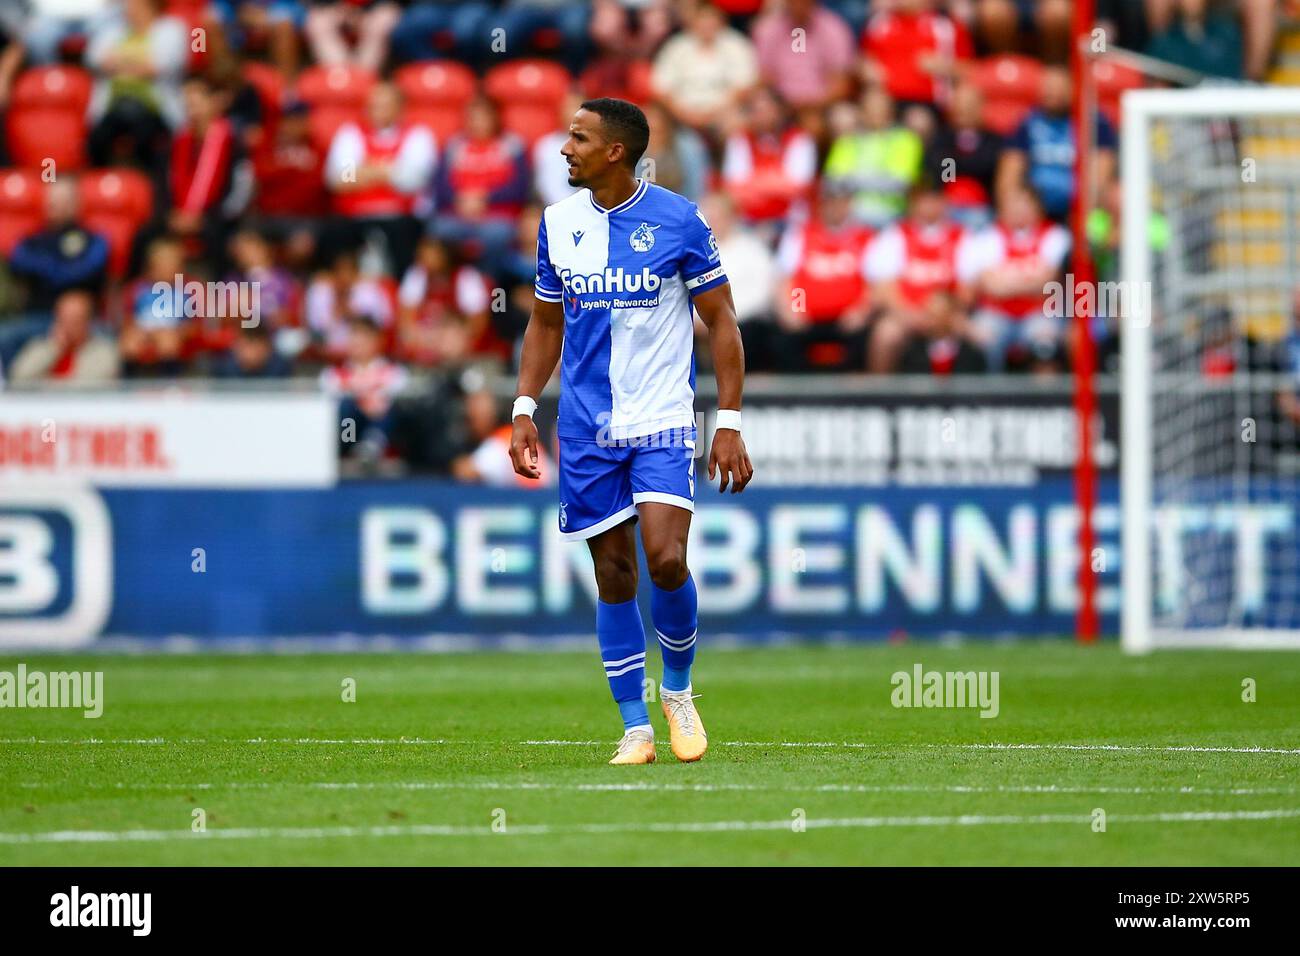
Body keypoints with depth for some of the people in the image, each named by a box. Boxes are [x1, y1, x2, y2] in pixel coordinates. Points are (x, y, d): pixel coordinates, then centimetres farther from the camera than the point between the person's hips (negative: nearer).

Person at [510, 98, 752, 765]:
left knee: (665, 559, -17)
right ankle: (635, 727, 10)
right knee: (613, 573, 2)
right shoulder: (557, 223, 5)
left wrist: (730, 423, -6)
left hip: (662, 422, -3)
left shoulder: (678, 220, -6)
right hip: (585, 429, 3)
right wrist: (524, 410, 8)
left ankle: (678, 689, 8)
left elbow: (721, 321, -1)